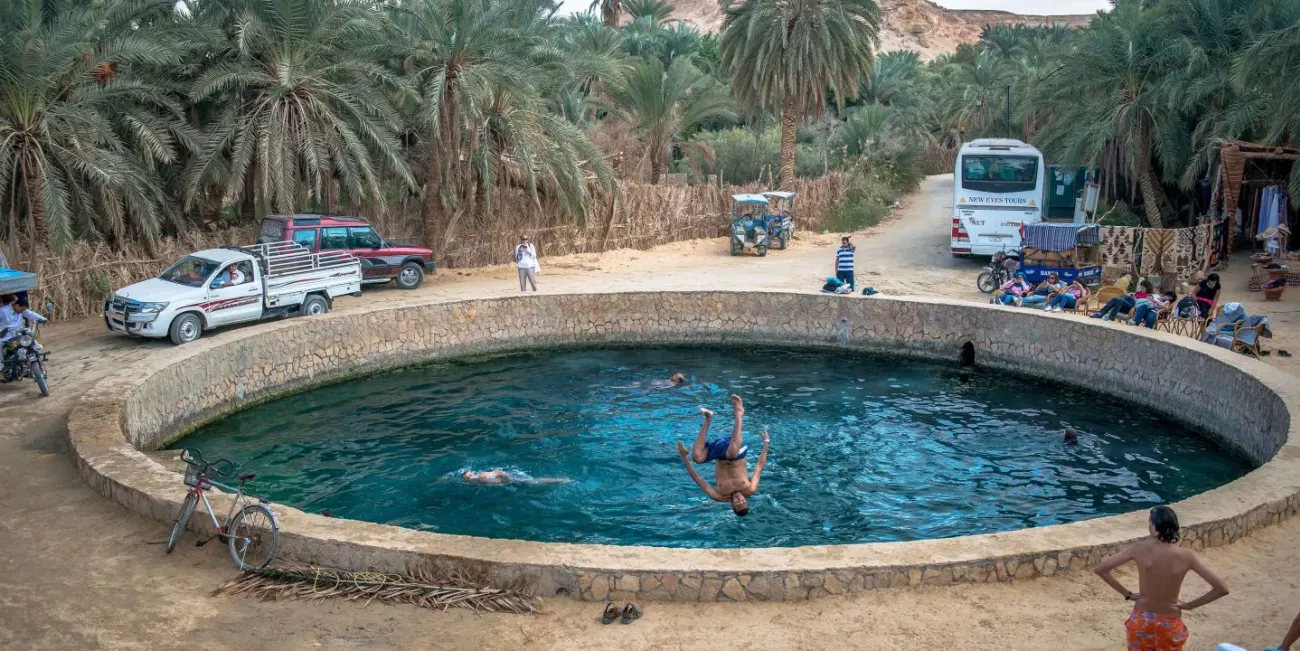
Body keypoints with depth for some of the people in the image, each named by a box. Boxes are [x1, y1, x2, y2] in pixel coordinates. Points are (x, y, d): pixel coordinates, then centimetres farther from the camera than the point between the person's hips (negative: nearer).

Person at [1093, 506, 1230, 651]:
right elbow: (1222, 589, -13)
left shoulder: (1139, 549, -15)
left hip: (1142, 619, 0)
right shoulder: (1186, 556, -15)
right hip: (1169, 623, 0)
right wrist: (1189, 605, -3)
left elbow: (1099, 569, -14)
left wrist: (1127, 594, -4)